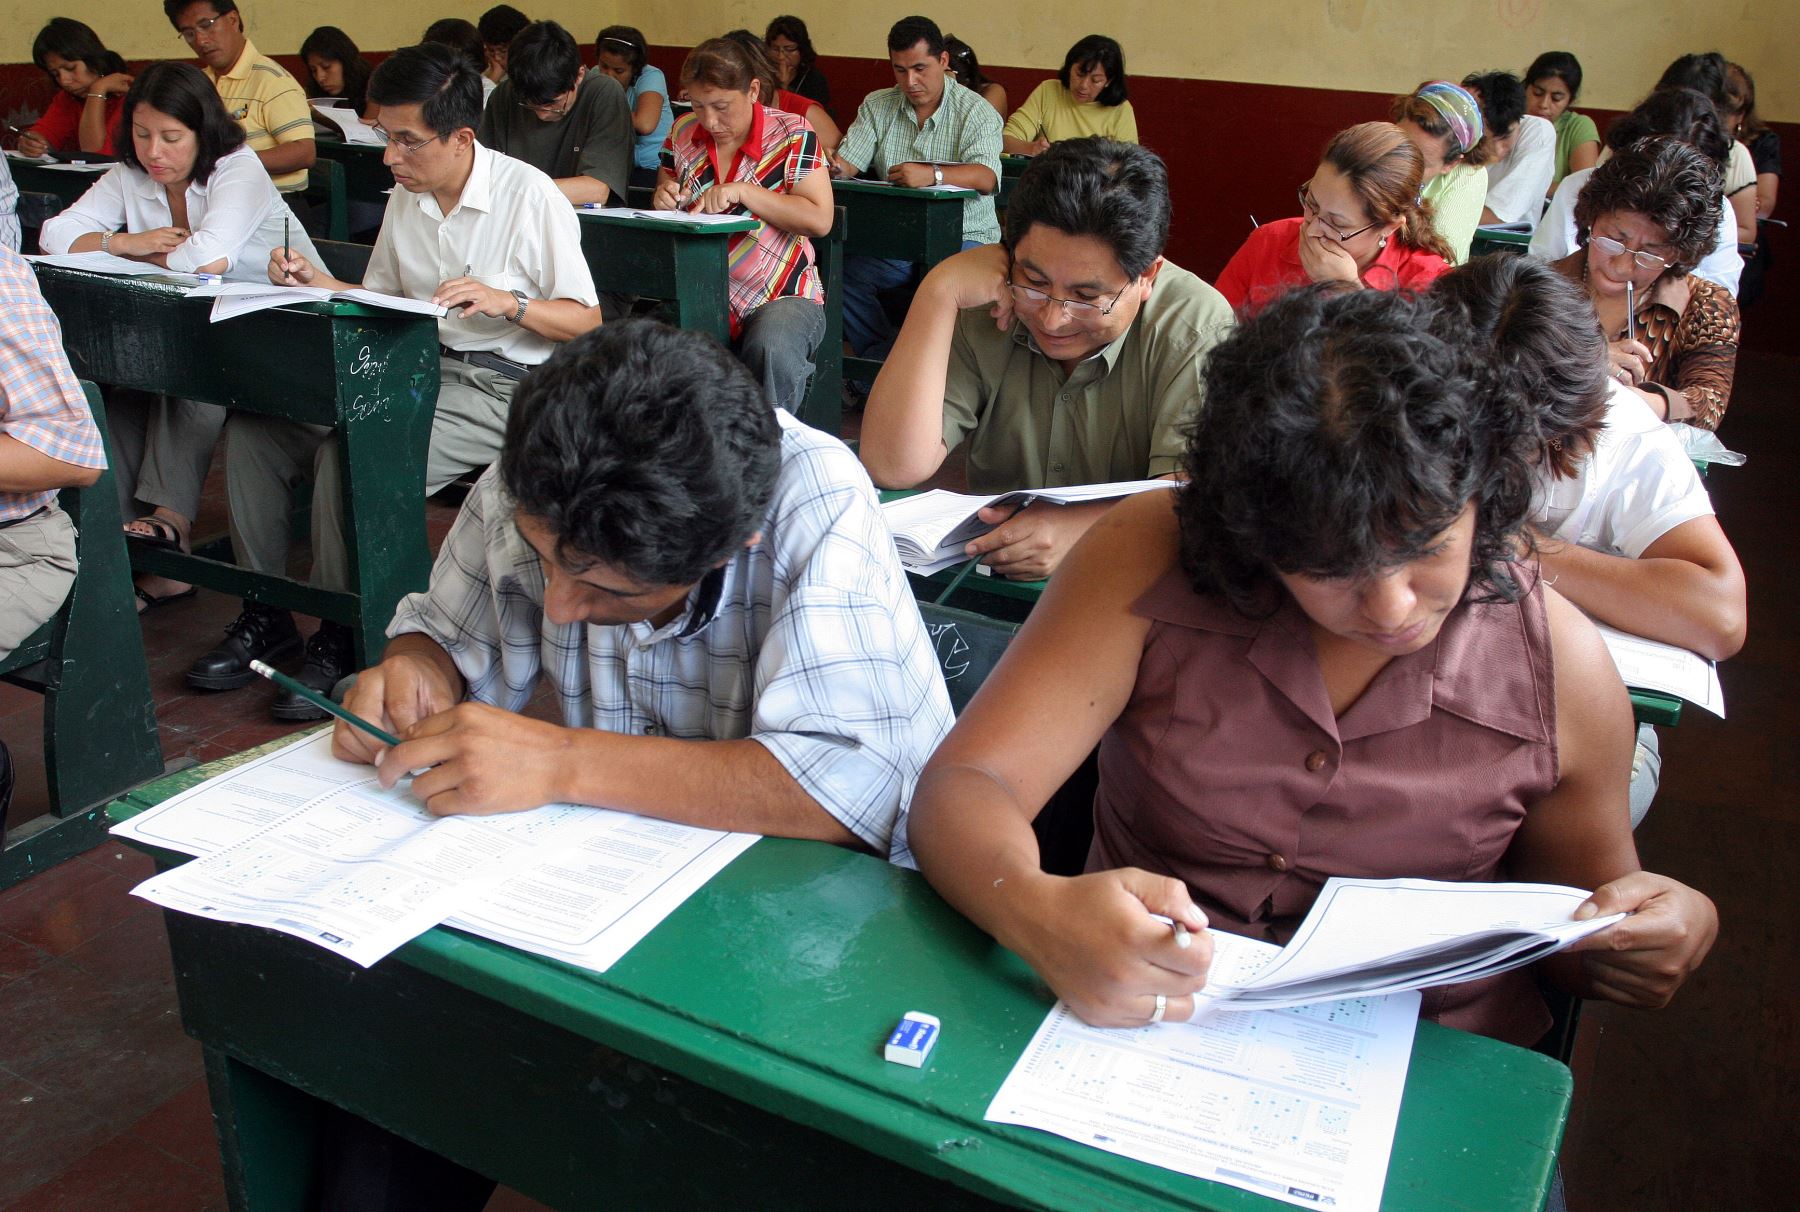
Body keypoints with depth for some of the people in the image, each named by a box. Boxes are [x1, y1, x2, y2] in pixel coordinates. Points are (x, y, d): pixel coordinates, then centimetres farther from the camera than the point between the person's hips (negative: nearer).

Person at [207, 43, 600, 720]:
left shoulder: (529, 196, -9)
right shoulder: (406, 197, 11)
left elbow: (587, 323, -9)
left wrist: (507, 303, -24)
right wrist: (321, 284, 2)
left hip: (499, 389, -7)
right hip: (414, 369, 8)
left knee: (349, 455, -30)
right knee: (252, 428, -8)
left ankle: (342, 637, -11)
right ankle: (264, 615, 3)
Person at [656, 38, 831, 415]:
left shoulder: (791, 133, -3)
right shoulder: (683, 131, 10)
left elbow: (820, 220, -12)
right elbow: (665, 199, 24)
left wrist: (743, 191, -18)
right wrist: (664, 200, -1)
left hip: (781, 295, -3)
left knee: (771, 351, -37)